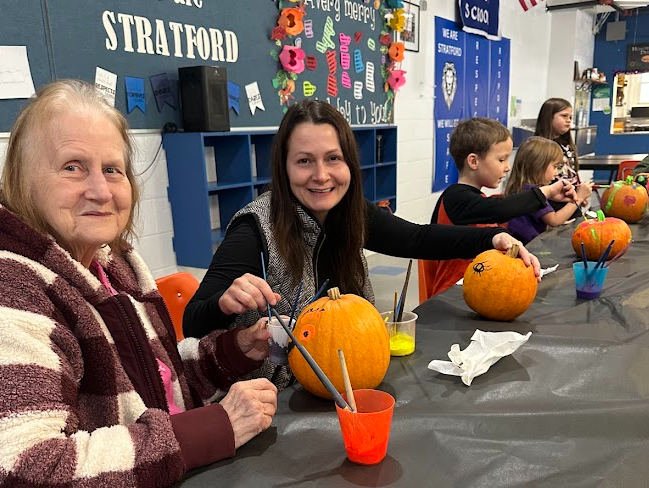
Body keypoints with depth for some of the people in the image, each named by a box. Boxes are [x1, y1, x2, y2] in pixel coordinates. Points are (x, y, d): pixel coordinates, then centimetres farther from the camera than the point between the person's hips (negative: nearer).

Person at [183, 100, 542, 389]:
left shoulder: (351, 214, -4)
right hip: (276, 399, -4)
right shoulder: (256, 230, -21)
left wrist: (494, 238, -6)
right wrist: (225, 304, -45)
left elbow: (417, 239, 6)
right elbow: (194, 325, -23)